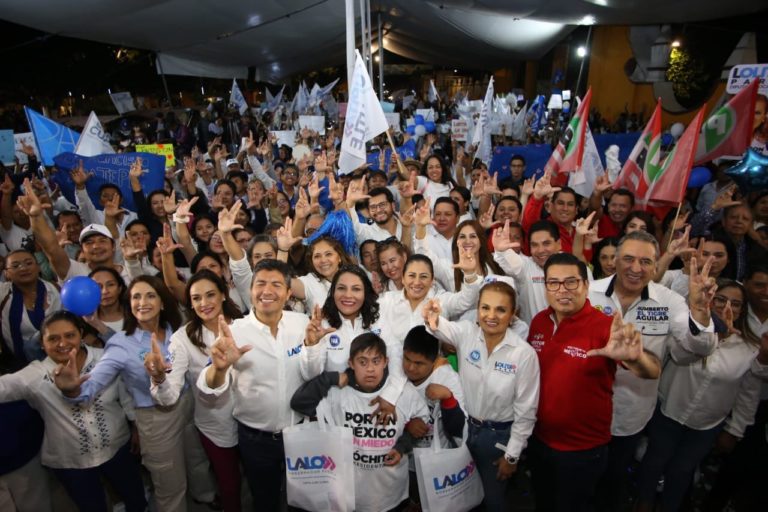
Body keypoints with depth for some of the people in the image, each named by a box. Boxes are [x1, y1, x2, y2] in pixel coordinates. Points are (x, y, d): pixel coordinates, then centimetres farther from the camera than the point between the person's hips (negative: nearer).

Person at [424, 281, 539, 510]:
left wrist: (512, 455, -5)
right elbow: (444, 328, -36)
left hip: (499, 435, -2)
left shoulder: (525, 354, -19)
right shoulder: (466, 333, -14)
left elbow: (526, 410, -11)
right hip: (464, 427, 2)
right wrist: (432, 319, -59)